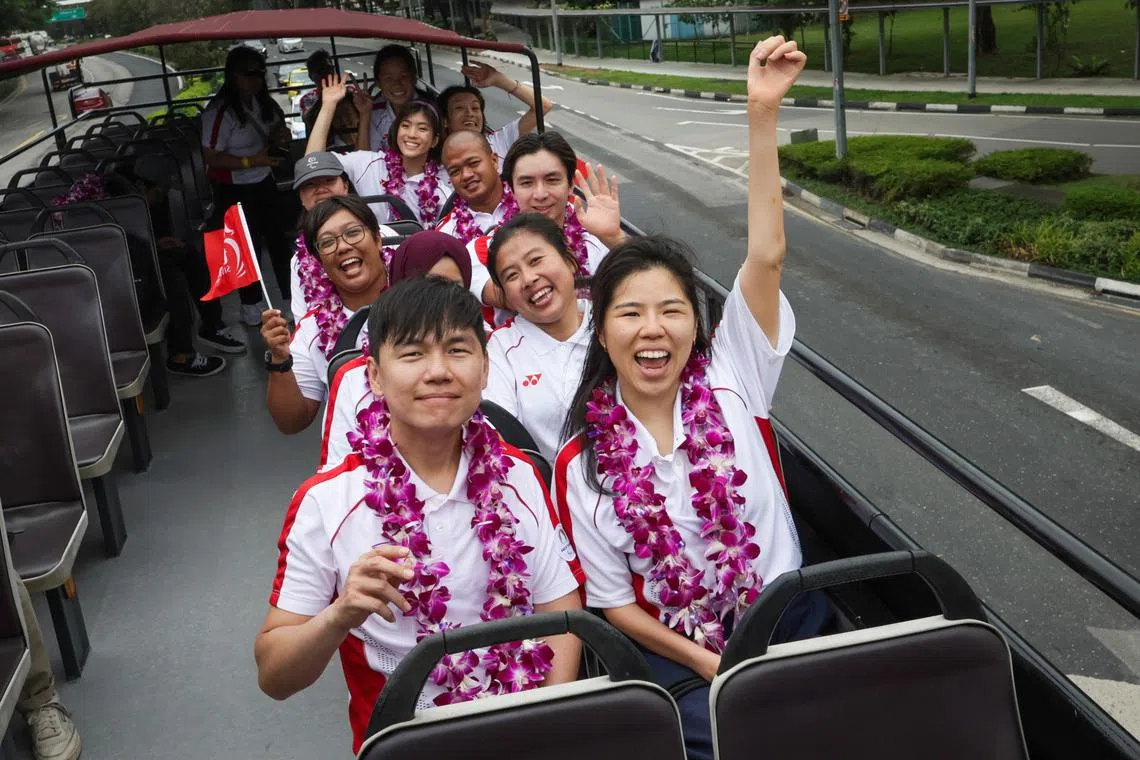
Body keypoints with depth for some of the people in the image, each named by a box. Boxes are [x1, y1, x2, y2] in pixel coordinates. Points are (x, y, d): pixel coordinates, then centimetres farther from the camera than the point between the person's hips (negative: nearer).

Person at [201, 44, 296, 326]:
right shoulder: (220, 111, -23)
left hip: (263, 183, 7)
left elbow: (275, 128, 19)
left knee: (278, 238, 14)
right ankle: (250, 310, 18)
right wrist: (251, 161, -29)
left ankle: (290, 300, 29)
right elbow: (211, 157, -24)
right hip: (235, 190, -7)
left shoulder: (262, 102, 0)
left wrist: (279, 137, -5)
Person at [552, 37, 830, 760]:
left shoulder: (731, 381, -4)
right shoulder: (582, 464, -6)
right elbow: (613, 602, 0)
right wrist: (714, 667, -11)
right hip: (677, 650, -1)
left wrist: (762, 114, -24)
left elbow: (766, 257, -16)